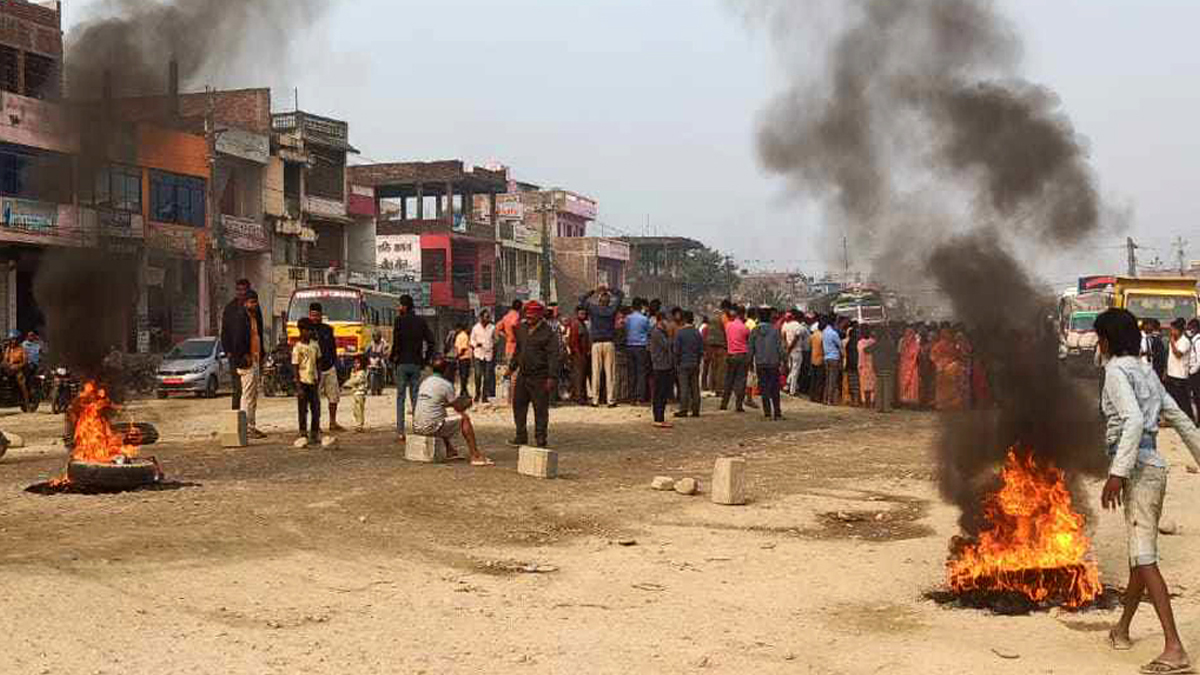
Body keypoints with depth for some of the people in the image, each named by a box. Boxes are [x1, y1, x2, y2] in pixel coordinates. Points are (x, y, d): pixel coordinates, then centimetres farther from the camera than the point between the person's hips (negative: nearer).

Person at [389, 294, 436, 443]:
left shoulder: (399, 321, -7)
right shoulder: (421, 321, 6)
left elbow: (396, 342, -14)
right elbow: (431, 343, 3)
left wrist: (391, 357, 1)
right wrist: (425, 360, 11)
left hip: (402, 363, -3)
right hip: (416, 364, 3)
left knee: (400, 397, 2)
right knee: (415, 397, 9)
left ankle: (400, 432, -2)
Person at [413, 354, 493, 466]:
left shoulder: (425, 382, 15)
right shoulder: (446, 385, -8)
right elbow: (459, 409, 0)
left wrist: (458, 400, 33)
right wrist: (467, 403, 21)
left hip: (417, 427, 8)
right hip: (431, 426, -8)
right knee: (464, 418, 4)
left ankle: (450, 451, 38)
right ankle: (475, 456, 3)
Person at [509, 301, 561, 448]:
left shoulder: (548, 333, -9)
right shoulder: (521, 329, 12)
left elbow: (553, 357, -13)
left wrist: (552, 377, -19)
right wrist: (513, 367, 21)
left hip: (540, 377, -7)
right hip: (523, 375, 7)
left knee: (540, 408, 0)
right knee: (518, 405, 10)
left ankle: (541, 438, 8)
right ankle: (521, 437, 19)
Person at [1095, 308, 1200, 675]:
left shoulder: (1117, 372, -9)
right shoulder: (1145, 371, 17)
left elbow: (1134, 421, -23)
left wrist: (1117, 473, -27)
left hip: (1139, 468, -10)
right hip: (1154, 466, 10)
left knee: (1144, 559, -15)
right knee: (1139, 553, 21)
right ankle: (1122, 630, 37)